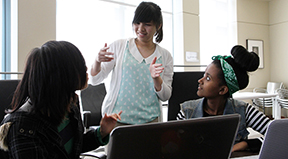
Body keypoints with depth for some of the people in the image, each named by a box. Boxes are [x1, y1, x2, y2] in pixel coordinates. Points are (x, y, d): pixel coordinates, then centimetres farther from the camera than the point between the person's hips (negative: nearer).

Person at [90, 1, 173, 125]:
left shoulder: (165, 56, 4)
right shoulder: (119, 46, 0)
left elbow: (165, 96, 4)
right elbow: (95, 80, 0)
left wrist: (156, 78, -15)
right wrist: (97, 61, -19)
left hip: (149, 120, 1)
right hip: (116, 119, -1)